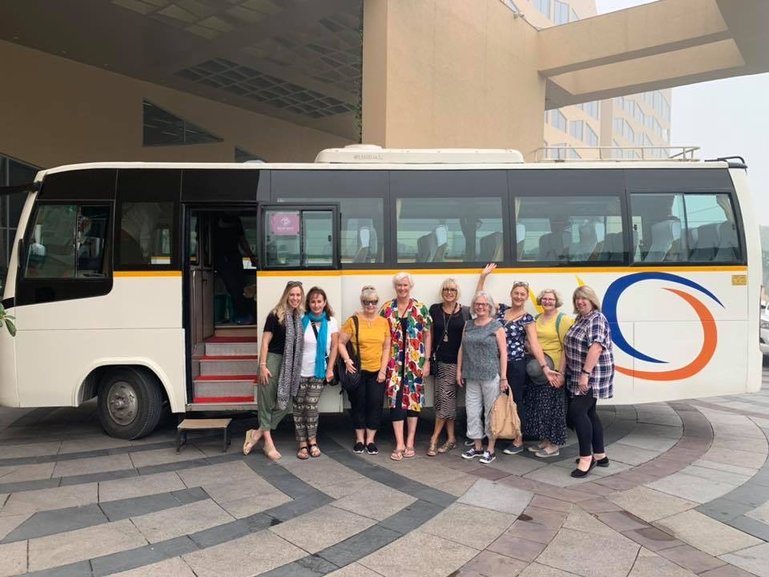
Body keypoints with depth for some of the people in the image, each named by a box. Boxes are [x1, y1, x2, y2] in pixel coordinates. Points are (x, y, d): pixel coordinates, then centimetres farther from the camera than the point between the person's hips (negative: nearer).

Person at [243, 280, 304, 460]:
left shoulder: (301, 317, 9)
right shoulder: (275, 315, -7)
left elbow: (300, 343, 12)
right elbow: (265, 341, -8)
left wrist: (298, 368, 9)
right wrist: (262, 365, -14)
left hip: (290, 366, 6)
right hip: (273, 361, -6)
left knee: (284, 404, 6)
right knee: (267, 402, 2)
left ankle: (257, 434, 17)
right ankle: (268, 442, 12)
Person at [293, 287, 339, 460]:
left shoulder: (331, 322, -1)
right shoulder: (302, 320, -7)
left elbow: (334, 347, 2)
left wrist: (330, 369, -2)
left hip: (318, 371, 1)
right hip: (300, 371, -1)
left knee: (312, 406, 2)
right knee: (299, 407, 4)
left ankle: (312, 441, 18)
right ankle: (302, 444, 13)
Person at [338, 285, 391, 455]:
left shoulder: (384, 322, 4)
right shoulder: (353, 321, -3)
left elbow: (387, 347, 6)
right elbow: (341, 343, 0)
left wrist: (383, 370, -1)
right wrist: (347, 360, -15)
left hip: (377, 372, 2)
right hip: (357, 371, -2)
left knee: (376, 405, 3)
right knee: (358, 405, 7)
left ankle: (370, 440, 16)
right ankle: (359, 439, 20)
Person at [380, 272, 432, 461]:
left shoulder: (421, 309, 1)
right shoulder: (387, 308, 4)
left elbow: (427, 335, 2)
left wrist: (427, 361, -2)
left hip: (414, 361, 0)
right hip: (394, 361, 1)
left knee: (413, 398, 4)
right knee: (395, 399, -3)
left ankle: (410, 442, 15)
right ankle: (399, 444, 3)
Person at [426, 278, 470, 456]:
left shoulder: (465, 312, 0)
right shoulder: (434, 309, 5)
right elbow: (430, 334, 10)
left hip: (455, 361, -2)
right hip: (439, 360, 3)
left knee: (445, 398, -7)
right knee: (447, 399, 8)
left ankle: (434, 438, 2)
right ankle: (451, 438, 17)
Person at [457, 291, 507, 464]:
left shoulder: (496, 326, -3)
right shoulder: (468, 325, 10)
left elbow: (503, 352, -6)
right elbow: (462, 349, 13)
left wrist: (503, 377, -10)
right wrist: (459, 370, 9)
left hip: (491, 376, -4)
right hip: (471, 376, 5)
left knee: (491, 412, 3)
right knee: (472, 411, 9)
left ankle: (490, 449, 14)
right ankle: (477, 446, 23)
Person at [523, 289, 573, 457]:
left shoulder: (563, 319, -8)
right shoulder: (537, 319, 13)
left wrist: (561, 372, -19)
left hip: (553, 370, -7)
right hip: (536, 369, 7)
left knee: (551, 406, 0)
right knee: (537, 405, 12)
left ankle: (554, 445, 12)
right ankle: (544, 441, 26)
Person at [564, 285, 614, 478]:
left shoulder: (597, 319, -14)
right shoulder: (580, 319, 15)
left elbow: (596, 347, -25)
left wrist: (585, 373, -29)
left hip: (592, 375, -9)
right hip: (581, 375, 10)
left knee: (577, 411, -14)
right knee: (588, 413, 12)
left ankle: (586, 457, -7)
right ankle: (600, 455, 21)